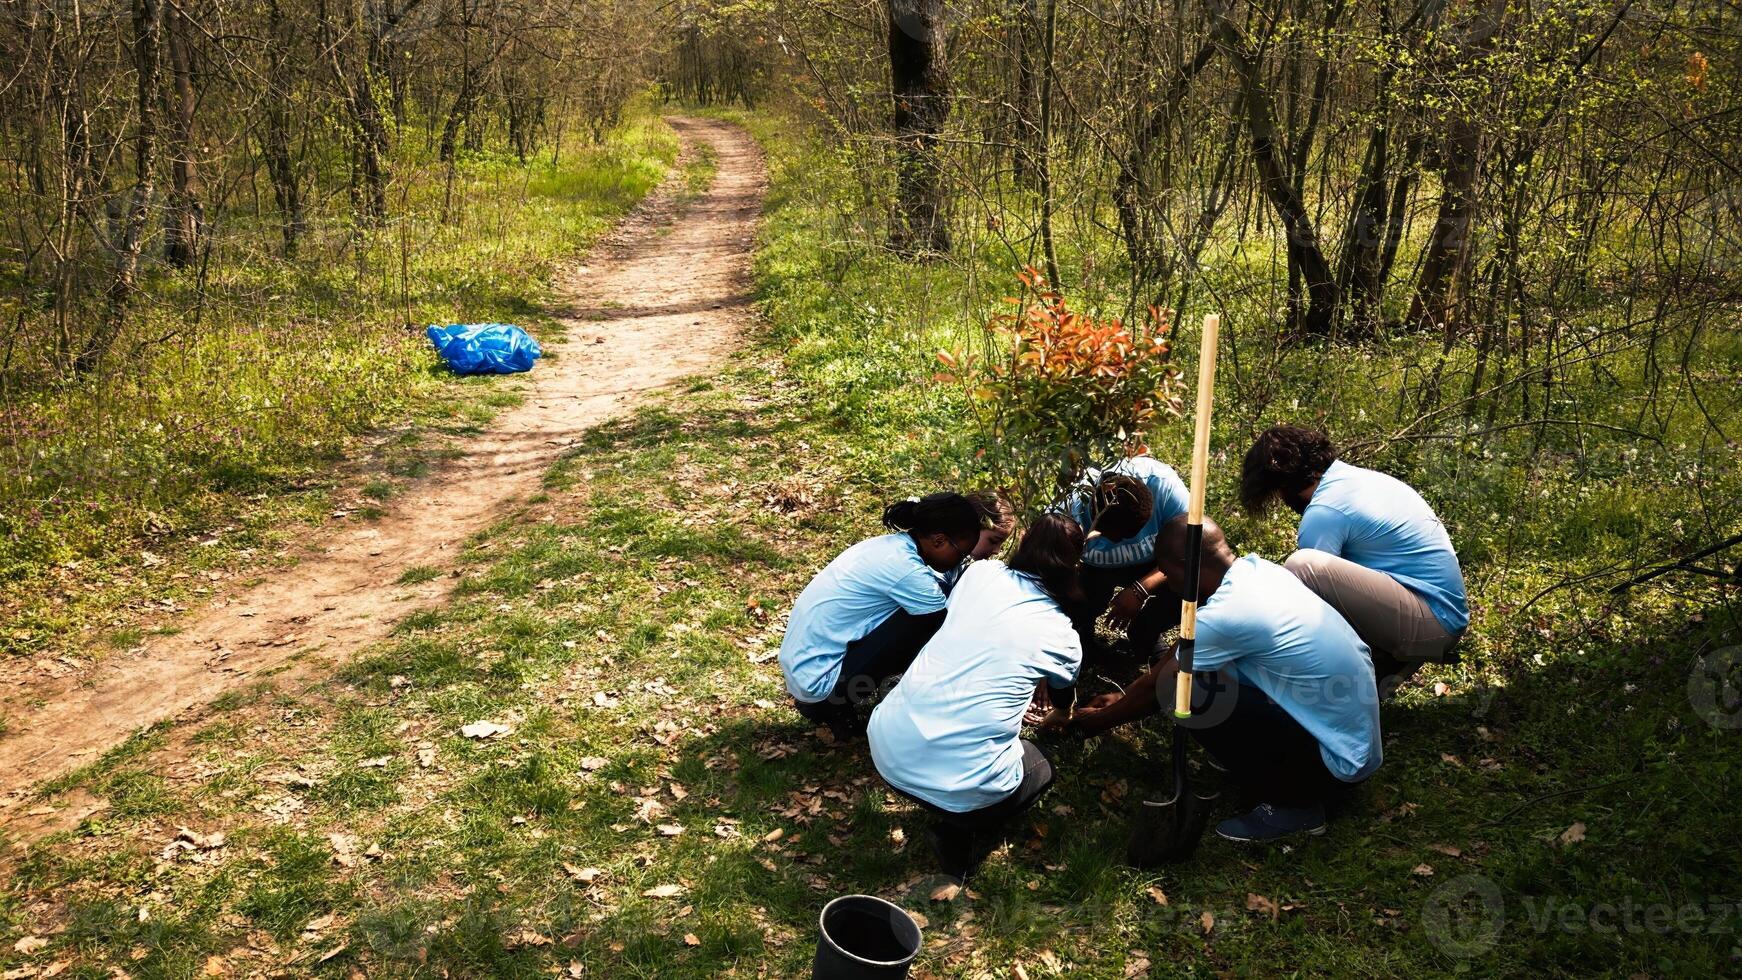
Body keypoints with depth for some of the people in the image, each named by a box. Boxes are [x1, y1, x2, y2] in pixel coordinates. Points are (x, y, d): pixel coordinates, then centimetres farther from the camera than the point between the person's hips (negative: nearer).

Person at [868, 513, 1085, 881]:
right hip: (960, 783, -3)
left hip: (886, 746, 4)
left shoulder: (980, 571, 8)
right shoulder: (1063, 637, 5)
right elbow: (1063, 700, 30)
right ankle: (959, 831, 4)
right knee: (1041, 767, 29)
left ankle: (947, 814, 16)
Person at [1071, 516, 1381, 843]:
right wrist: (1125, 696, 21)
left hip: (1341, 760, -8)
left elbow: (1158, 688, -7)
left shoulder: (1223, 616, -23)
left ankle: (1291, 804, -3)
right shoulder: (1257, 569, 2)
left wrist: (1099, 720, 11)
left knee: (1191, 695, -16)